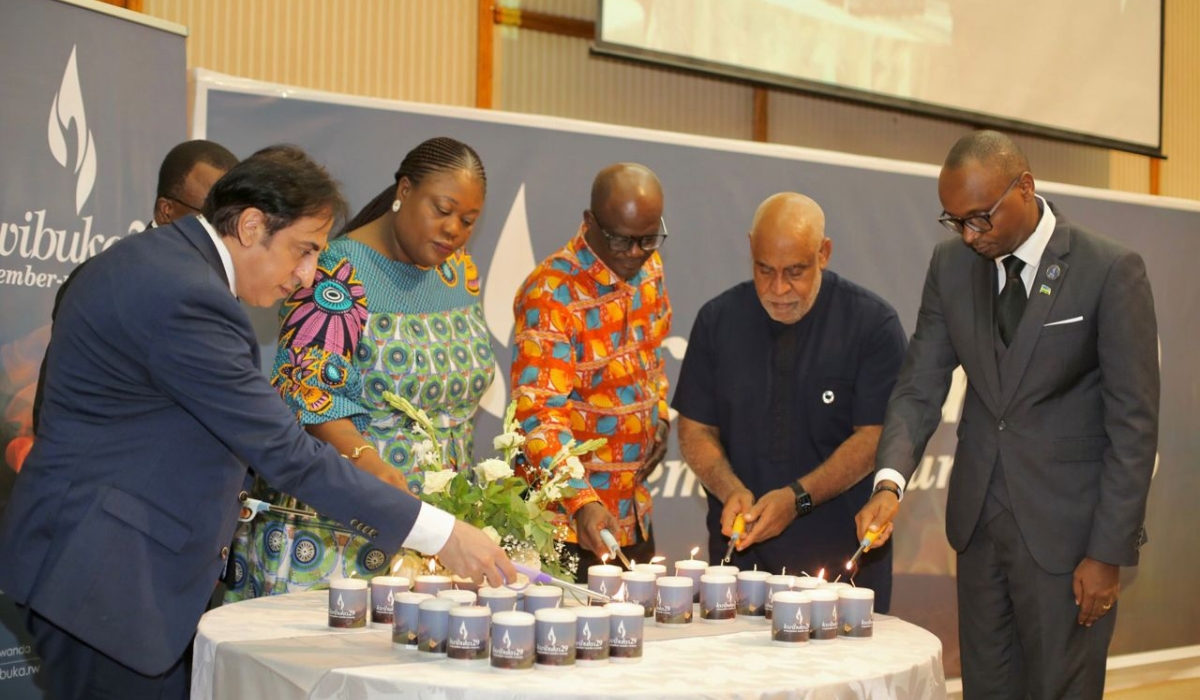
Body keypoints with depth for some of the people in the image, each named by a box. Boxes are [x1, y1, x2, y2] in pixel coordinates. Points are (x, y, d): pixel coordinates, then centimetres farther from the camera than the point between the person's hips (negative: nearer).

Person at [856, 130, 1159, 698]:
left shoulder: (1111, 270, -11)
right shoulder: (951, 265, 4)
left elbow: (1134, 422, -10)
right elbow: (920, 387, 2)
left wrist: (1109, 552, -11)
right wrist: (889, 482, -16)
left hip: (1064, 526, -4)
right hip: (979, 519, 5)